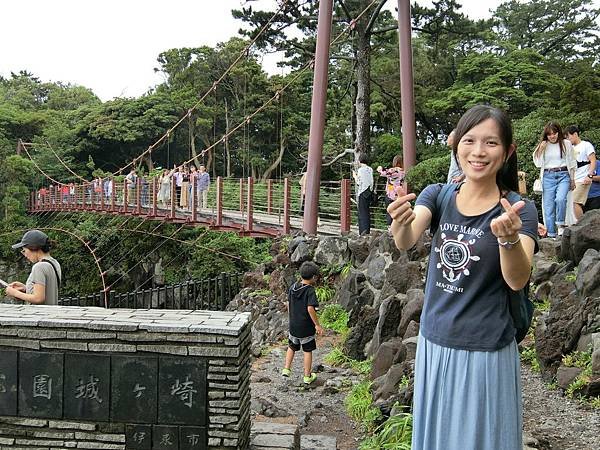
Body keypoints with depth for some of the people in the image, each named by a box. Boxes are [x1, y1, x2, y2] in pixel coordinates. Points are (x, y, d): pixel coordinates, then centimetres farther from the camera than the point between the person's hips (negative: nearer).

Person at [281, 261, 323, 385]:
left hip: (293, 325, 5)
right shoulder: (310, 291, -19)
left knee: (292, 347, 24)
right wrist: (317, 325, -18)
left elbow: (288, 304, 8)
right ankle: (307, 376, 18)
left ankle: (286, 369, 22)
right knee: (307, 351, 9)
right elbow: (310, 309, -26)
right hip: (306, 327, -5)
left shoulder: (293, 287, 0)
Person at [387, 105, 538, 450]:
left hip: (486, 353, -3)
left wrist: (509, 238, -42)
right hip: (434, 344, 3)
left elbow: (517, 281, -22)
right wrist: (401, 223, -44)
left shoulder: (520, 210, -9)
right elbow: (406, 242, -21)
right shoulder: (436, 195, -3)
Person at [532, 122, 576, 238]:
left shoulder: (566, 144, 5)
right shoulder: (543, 145, 8)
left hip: (563, 175, -2)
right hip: (548, 177, 2)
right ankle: (551, 234, 4)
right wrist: (541, 150, -6)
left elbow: (572, 163, 11)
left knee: (560, 199, -28)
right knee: (548, 206, -1)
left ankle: (561, 224, -10)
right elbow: (538, 164, 6)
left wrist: (572, 180, 11)